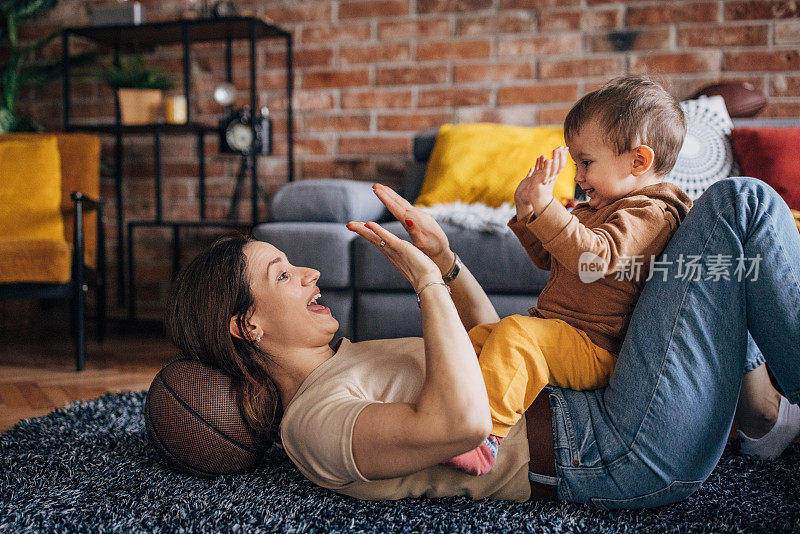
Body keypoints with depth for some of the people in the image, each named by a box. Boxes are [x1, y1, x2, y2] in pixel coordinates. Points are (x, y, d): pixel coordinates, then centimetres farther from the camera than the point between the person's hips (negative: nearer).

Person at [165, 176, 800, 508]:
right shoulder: (314, 421, -15)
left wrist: (444, 256, 6)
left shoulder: (343, 363, 17)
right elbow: (462, 420, -34)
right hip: (622, 452, -10)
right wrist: (426, 281, -22)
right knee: (740, 203, -12)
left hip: (592, 406, 10)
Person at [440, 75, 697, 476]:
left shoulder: (649, 213, -15)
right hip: (560, 335, 11)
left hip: (593, 350, -11)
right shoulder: (598, 208, 18)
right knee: (477, 336, 13)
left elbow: (592, 255, -32)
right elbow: (550, 259, 24)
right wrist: (526, 212, 9)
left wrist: (545, 206, -37)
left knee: (514, 333, -31)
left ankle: (486, 435, -34)